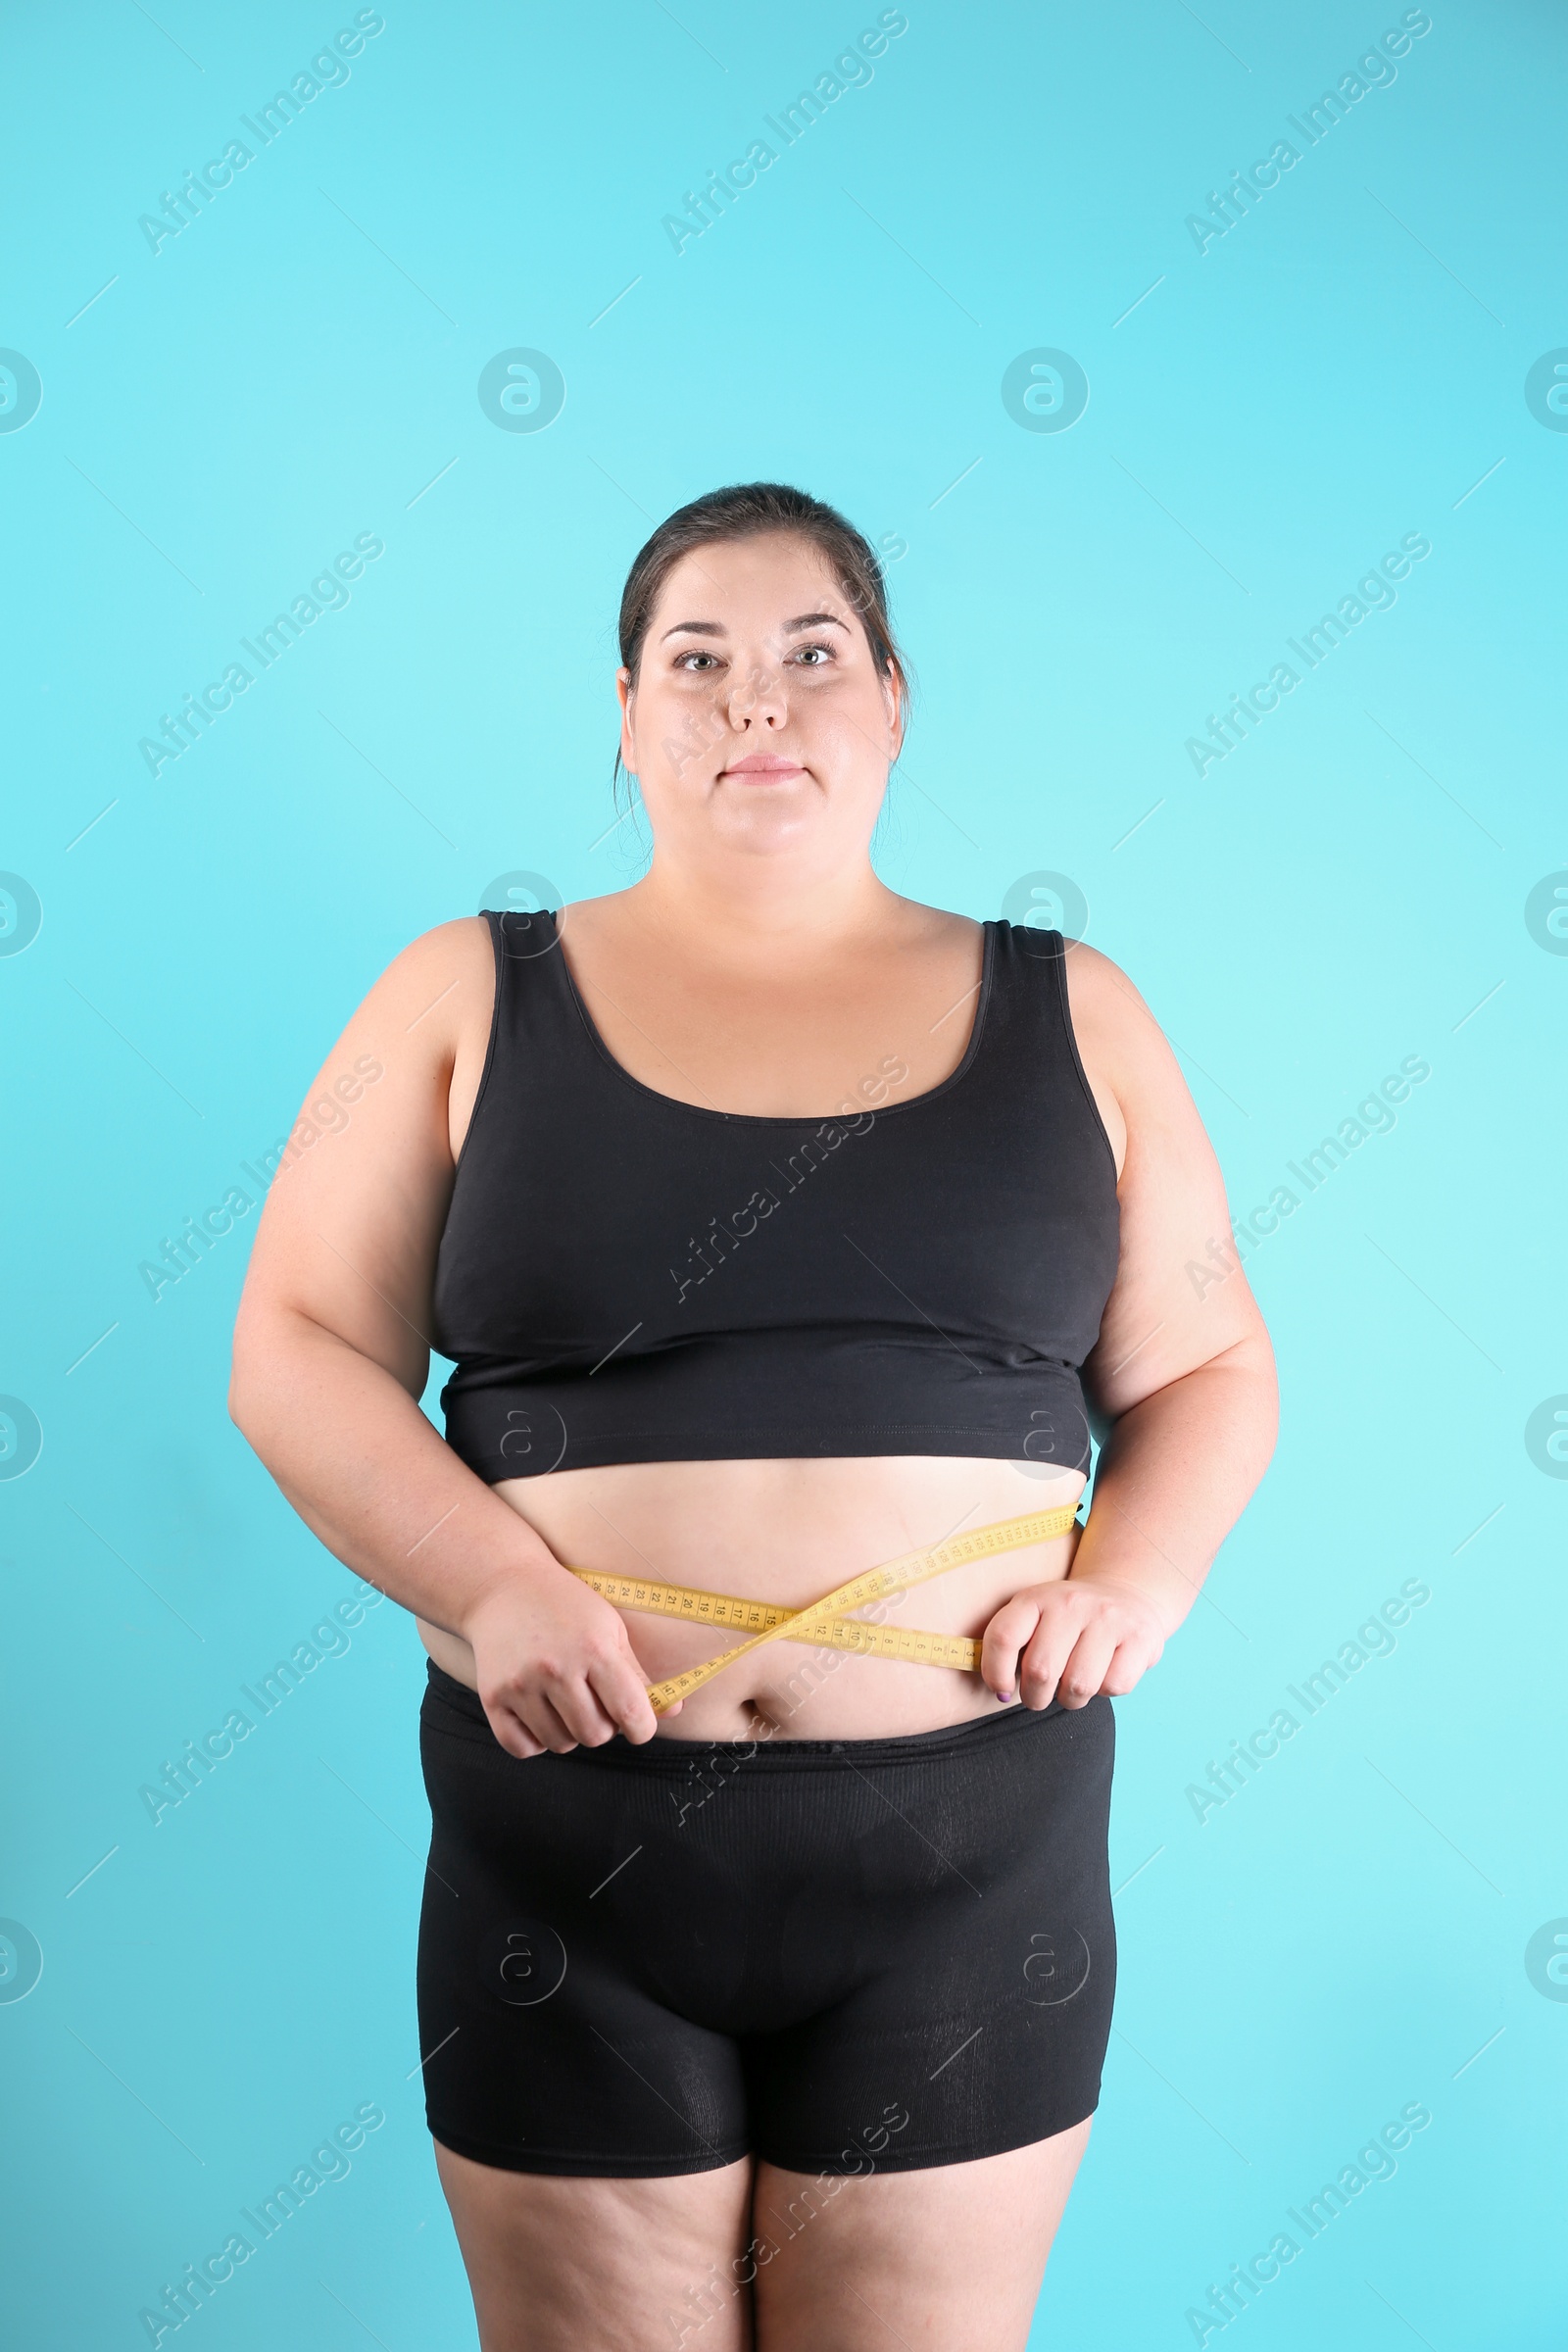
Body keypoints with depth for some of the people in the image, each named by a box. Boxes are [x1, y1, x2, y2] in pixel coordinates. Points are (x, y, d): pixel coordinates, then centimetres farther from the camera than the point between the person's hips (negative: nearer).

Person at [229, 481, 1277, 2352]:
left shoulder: (1068, 1015, 7)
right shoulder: (470, 996, 4)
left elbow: (1204, 1368, 11)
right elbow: (300, 1352, 1)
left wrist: (1134, 1582, -8)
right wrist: (490, 1586, -14)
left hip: (971, 1851, 1)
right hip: (571, 1833, 0)